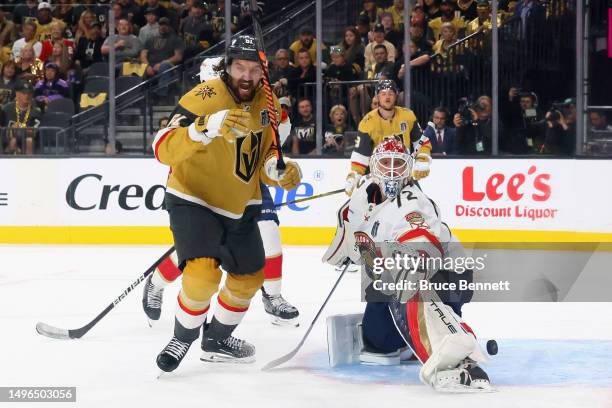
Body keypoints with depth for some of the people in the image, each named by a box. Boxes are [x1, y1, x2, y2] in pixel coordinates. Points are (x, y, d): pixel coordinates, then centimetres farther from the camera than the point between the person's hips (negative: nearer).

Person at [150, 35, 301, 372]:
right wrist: (209, 126, -48)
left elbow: (267, 153, 9)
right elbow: (163, 149, -33)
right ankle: (182, 338, 3)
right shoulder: (204, 98, -24)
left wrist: (278, 169, -15)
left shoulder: (267, 103, -2)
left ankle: (216, 340, 40)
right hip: (194, 201, -7)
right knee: (203, 272, -24)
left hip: (240, 205, 7)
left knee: (249, 276, 16)